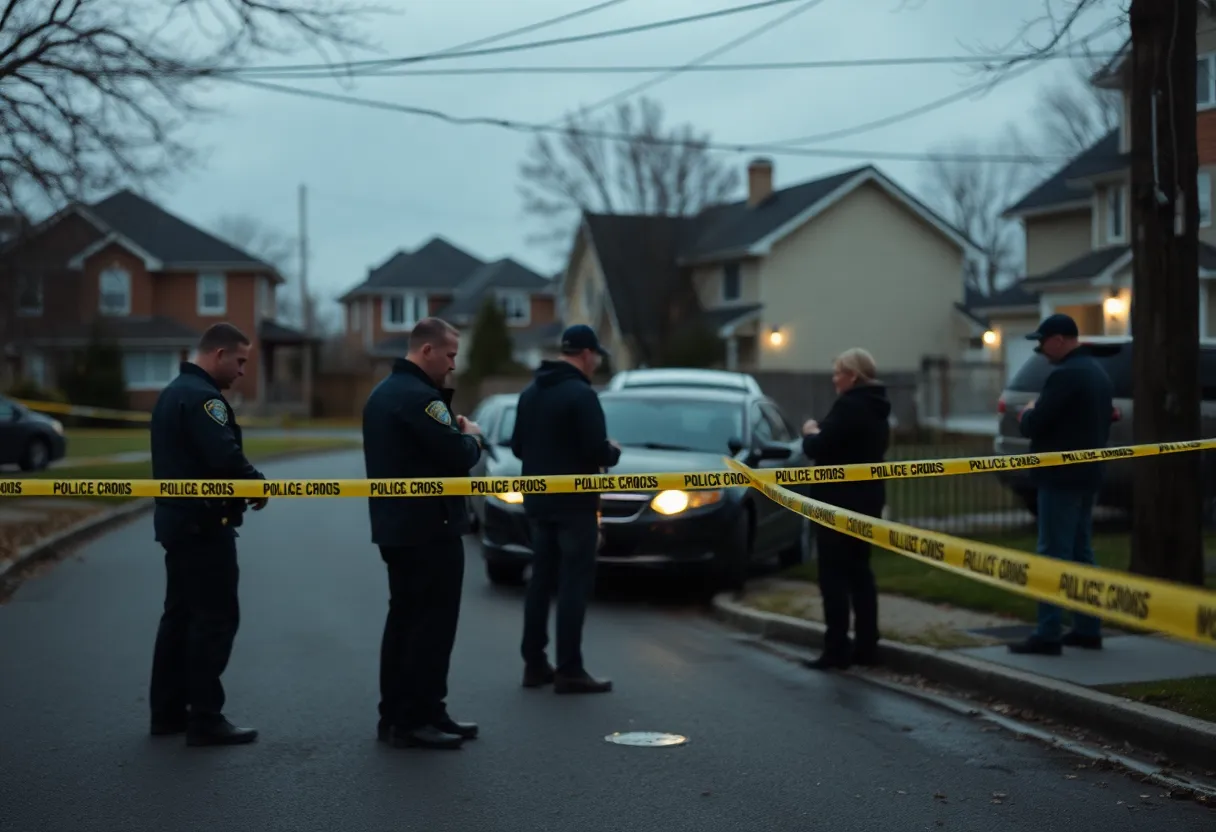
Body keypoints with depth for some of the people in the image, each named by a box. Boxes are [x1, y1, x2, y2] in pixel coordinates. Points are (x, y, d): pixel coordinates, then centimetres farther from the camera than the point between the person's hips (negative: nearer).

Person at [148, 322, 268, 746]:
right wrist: (258, 484, -11)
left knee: (180, 613, 15)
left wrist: (244, 482, 4)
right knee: (215, 617, -6)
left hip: (178, 517, 11)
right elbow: (225, 457, -28)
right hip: (203, 523, -11)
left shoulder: (175, 392, 16)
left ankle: (169, 711, 20)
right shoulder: (202, 396, -17)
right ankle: (205, 719, -3)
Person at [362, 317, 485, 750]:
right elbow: (459, 457, -21)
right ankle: (417, 719, -3)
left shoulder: (383, 392, 15)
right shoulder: (419, 397, -18)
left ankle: (395, 714, 20)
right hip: (429, 529, -10)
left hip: (396, 526, 10)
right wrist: (472, 436, -1)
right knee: (432, 625, -5)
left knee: (404, 620, 15)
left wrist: (454, 432, 4)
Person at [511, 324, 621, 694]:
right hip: (574, 503, -8)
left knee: (541, 580, 13)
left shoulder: (530, 392, 10)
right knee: (574, 583, -4)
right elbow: (596, 450, -20)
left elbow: (518, 446, 13)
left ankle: (534, 663, 16)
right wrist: (613, 453, 0)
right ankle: (569, 670, -3)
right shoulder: (581, 394, -15)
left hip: (538, 501, 8)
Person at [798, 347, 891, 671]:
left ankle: (837, 649, -4)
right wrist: (821, 434, 7)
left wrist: (810, 434, -1)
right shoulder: (876, 407, 12)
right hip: (867, 496, 10)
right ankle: (866, 646, 16)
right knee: (859, 571, 14)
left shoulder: (849, 406, -19)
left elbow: (818, 448, -22)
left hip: (840, 499, -10)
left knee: (834, 574, -4)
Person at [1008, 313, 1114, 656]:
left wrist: (1028, 413, 1)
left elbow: (1032, 426, -21)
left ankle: (1047, 634, -8)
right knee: (1081, 553, 14)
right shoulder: (1098, 372, 14)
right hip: (1087, 474, 10)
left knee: (1053, 554, -8)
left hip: (1061, 477, -10)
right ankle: (1088, 629, 17)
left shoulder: (1065, 375, -18)